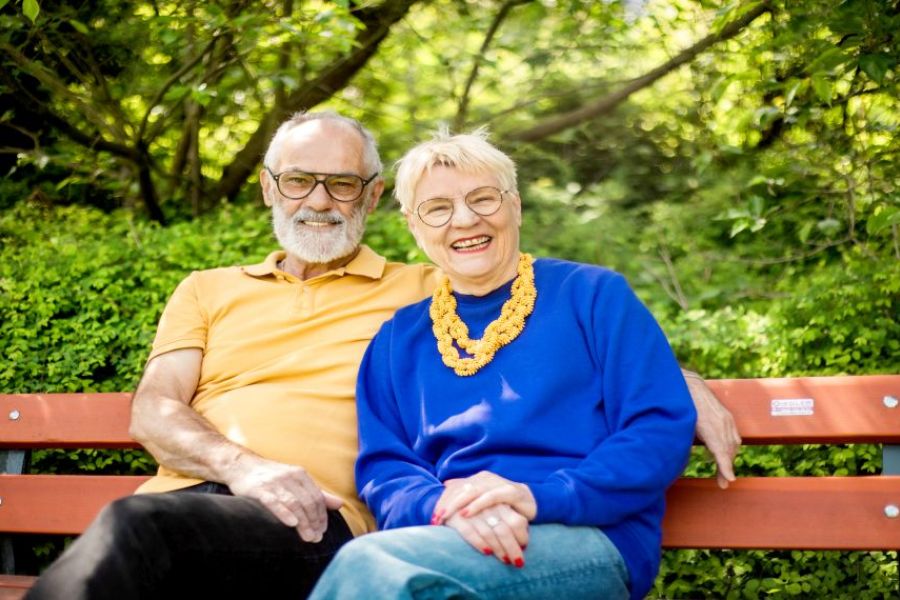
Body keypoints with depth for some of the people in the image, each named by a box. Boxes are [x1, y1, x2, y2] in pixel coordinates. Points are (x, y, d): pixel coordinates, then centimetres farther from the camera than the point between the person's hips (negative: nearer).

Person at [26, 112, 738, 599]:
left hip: (314, 526, -2)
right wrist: (245, 467, -9)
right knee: (134, 529, -37)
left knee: (136, 528, -35)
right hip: (184, 499, 3)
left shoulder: (424, 292, 22)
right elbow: (153, 411, 13)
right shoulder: (208, 291, 27)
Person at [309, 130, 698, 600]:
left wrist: (541, 499, -16)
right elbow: (382, 467, 9)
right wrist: (443, 504, -15)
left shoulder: (593, 295, 8)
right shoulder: (399, 337, 18)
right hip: (451, 538, 3)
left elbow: (664, 428, -2)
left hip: (588, 540, -3)